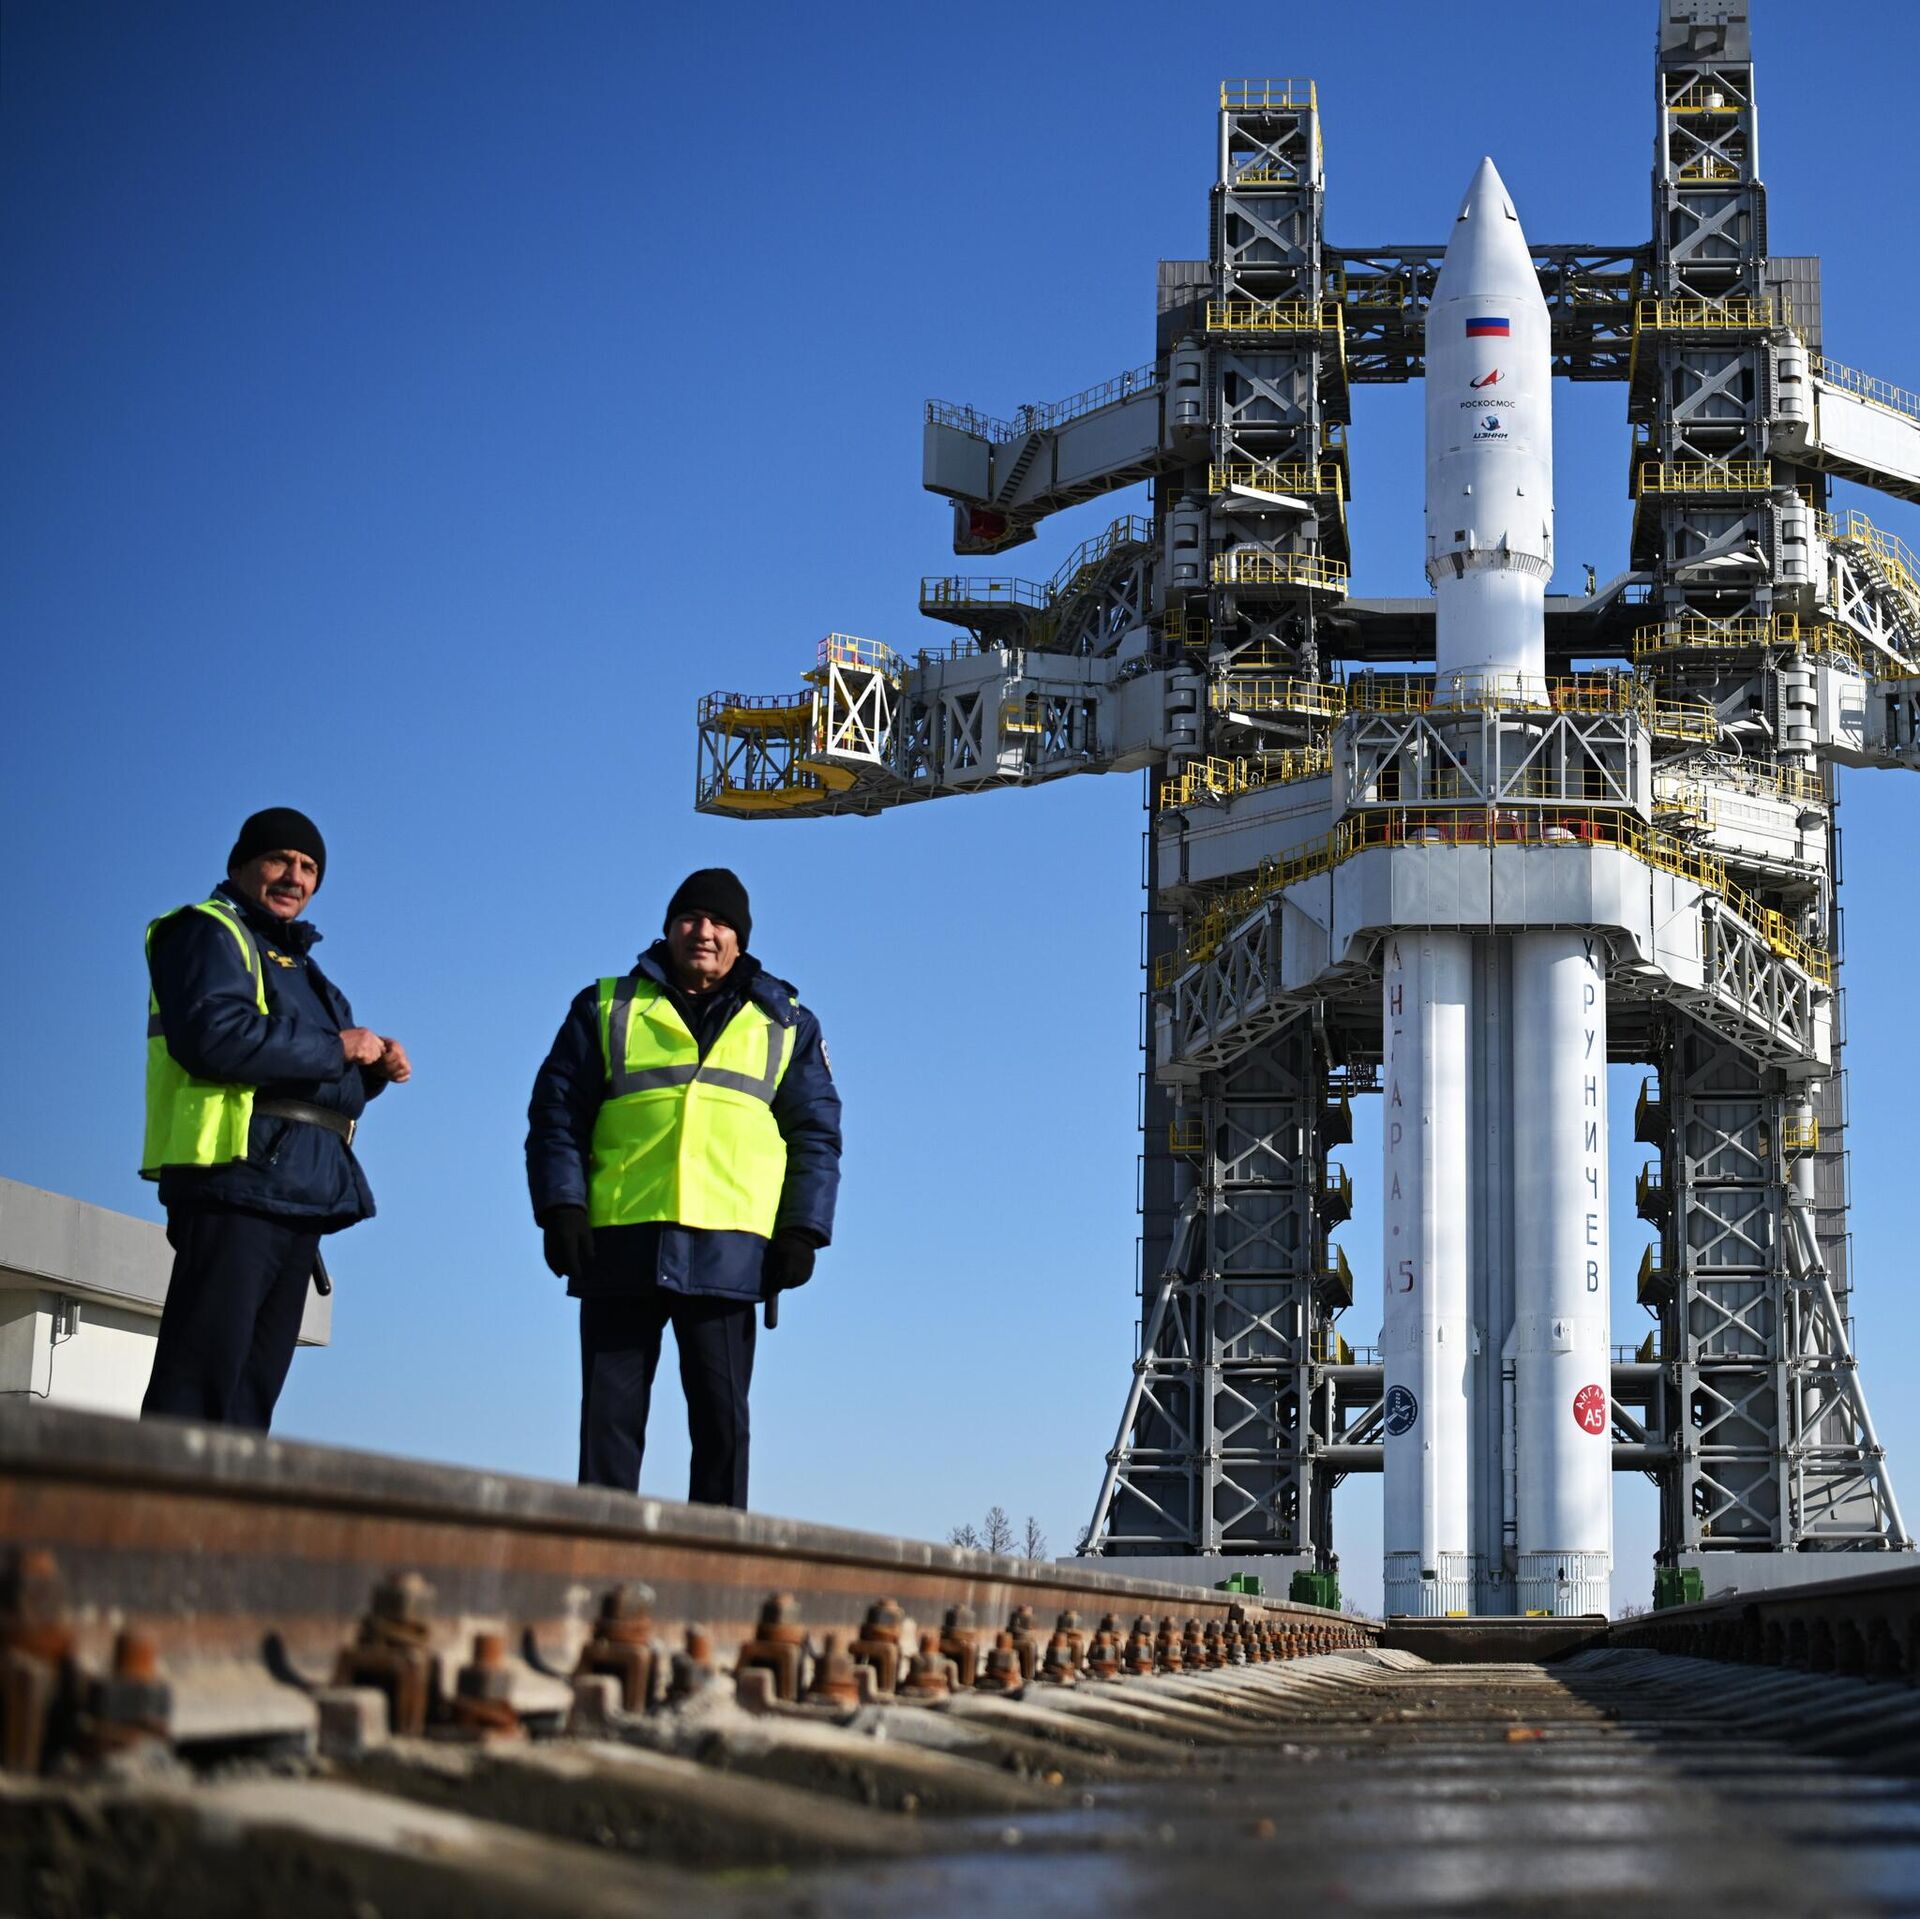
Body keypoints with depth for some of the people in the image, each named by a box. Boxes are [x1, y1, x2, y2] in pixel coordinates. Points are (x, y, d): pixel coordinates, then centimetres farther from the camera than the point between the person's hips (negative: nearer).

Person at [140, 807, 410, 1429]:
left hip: (299, 1201, 9)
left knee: (249, 1395, 7)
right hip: (236, 1186, -9)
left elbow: (325, 1088, 31)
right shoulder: (209, 933, 0)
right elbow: (212, 1033, -20)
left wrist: (375, 1068, 8)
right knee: (196, 1385, -15)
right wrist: (336, 1048, -11)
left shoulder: (294, 960, 27)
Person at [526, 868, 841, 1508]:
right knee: (609, 1414, 0)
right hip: (620, 1246, 0)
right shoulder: (607, 1009, 14)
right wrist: (561, 1208, -5)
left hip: (728, 1254, 0)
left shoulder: (786, 1025, 16)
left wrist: (801, 1231, 0)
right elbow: (556, 1114, 9)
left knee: (722, 1419, -2)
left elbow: (817, 1135, 13)